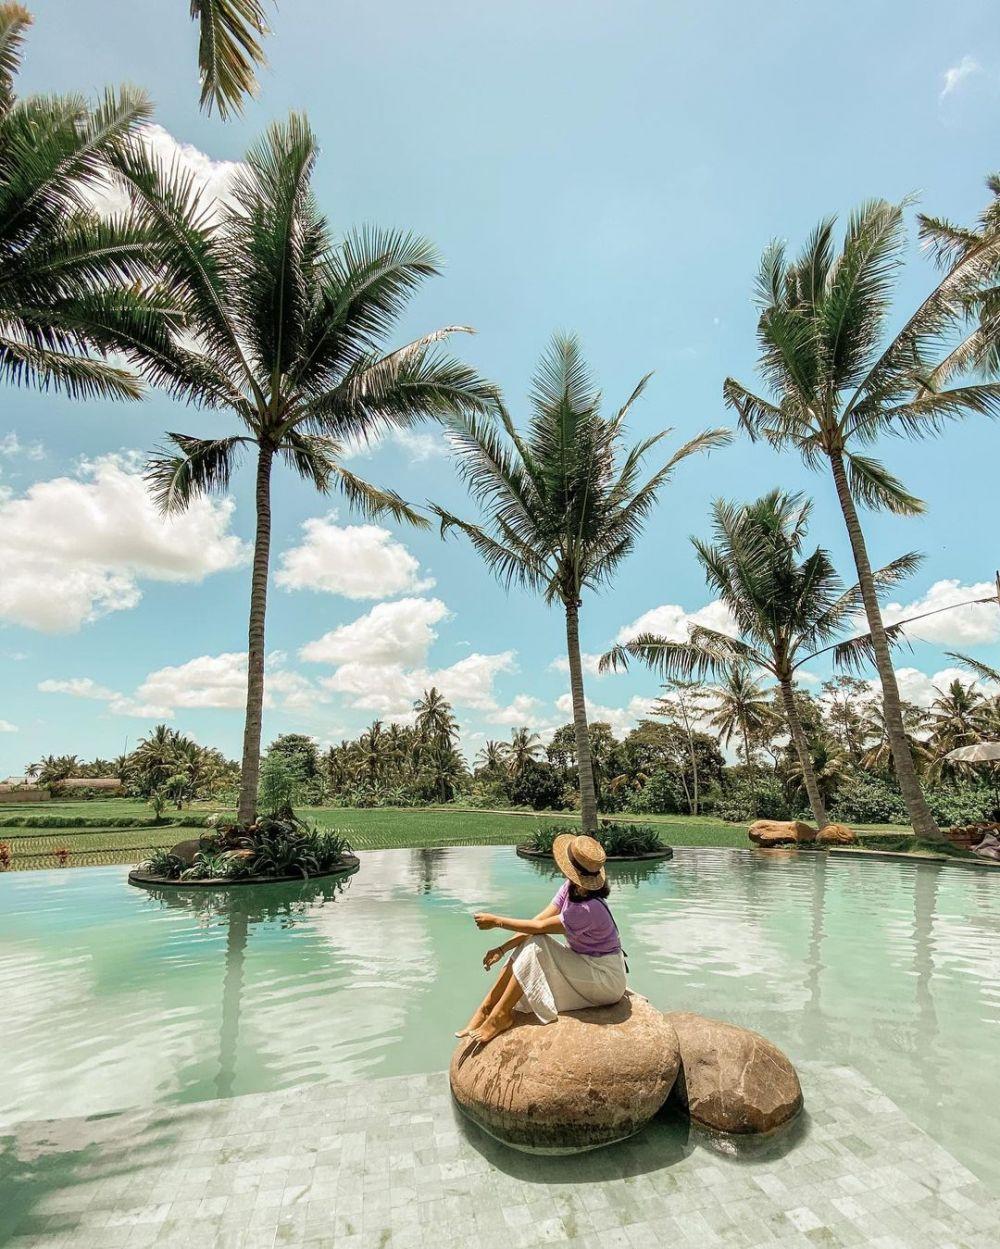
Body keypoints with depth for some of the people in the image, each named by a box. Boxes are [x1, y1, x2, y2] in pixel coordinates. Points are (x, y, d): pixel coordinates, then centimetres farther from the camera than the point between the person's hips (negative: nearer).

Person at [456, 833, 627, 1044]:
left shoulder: (588, 909, -33)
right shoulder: (571, 887, -8)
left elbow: (539, 927, -25)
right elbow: (539, 919, -7)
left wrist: (496, 921, -16)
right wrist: (503, 948, -14)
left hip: (606, 979, -8)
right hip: (583, 962, 8)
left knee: (536, 946, -24)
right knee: (525, 946, -10)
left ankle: (501, 1014, -10)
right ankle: (485, 1010, -2)